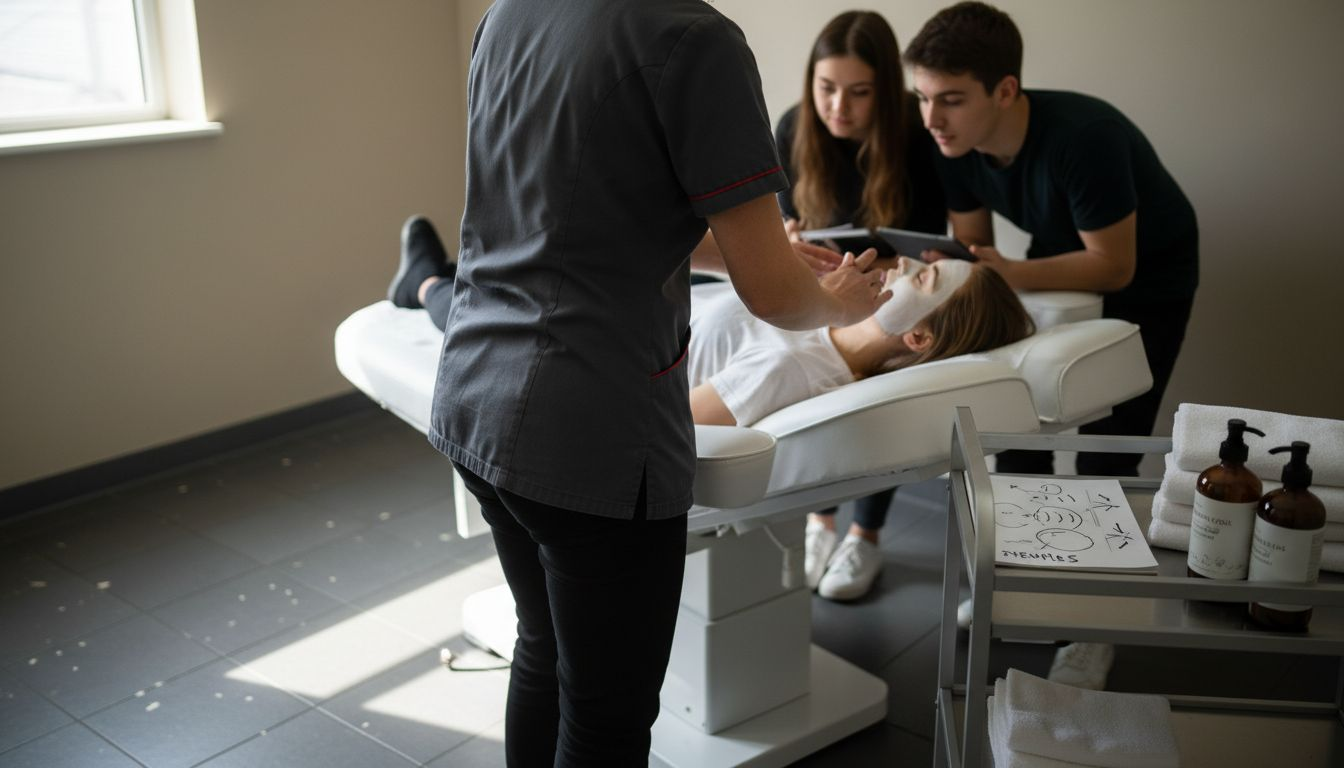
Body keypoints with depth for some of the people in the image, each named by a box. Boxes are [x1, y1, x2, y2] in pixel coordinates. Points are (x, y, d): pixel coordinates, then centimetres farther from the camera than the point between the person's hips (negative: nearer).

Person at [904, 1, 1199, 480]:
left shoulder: (1084, 138, -36)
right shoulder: (954, 145, -18)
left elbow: (1114, 267, -29)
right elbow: (973, 245, -6)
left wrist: (1012, 275, -41)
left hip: (1146, 279, -5)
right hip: (1063, 263, 6)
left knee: (1104, 460, -9)